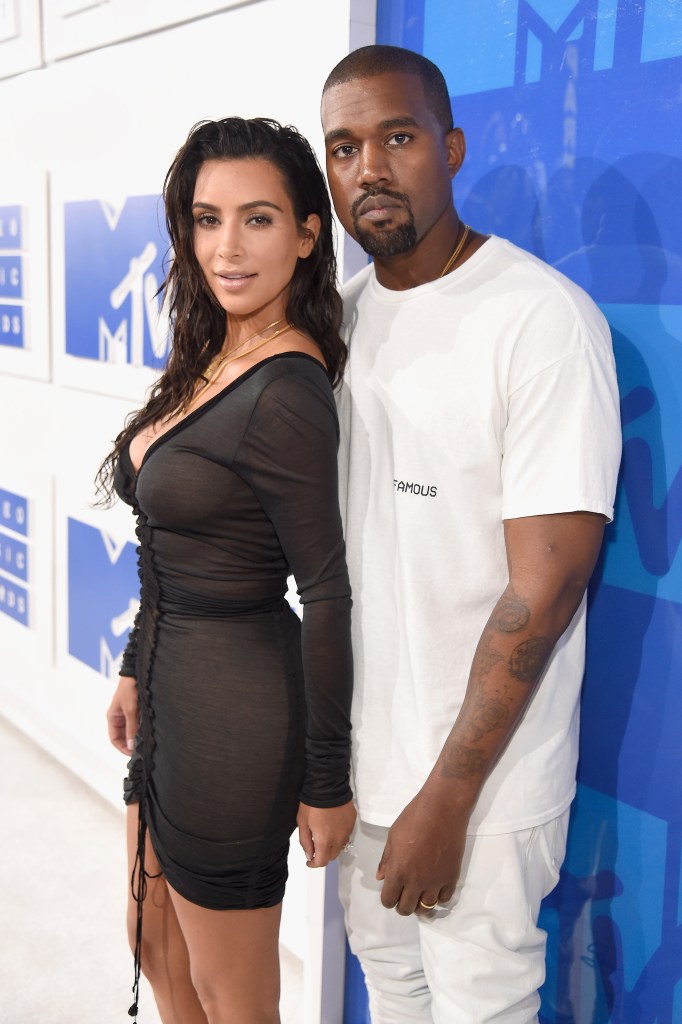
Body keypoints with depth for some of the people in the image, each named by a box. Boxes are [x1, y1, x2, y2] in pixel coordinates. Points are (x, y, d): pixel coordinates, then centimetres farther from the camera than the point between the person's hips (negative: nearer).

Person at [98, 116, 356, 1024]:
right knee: (155, 948, 28)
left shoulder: (285, 394, -24)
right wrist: (137, 670, 19)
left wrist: (325, 781, -15)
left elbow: (327, 593, -21)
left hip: (233, 709, -9)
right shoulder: (211, 361, 5)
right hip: (176, 688, 10)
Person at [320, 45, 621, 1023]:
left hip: (483, 779, -6)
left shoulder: (546, 319, -17)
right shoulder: (346, 312, 5)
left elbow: (546, 586, -19)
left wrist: (445, 797, -17)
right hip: (362, 756, 6)